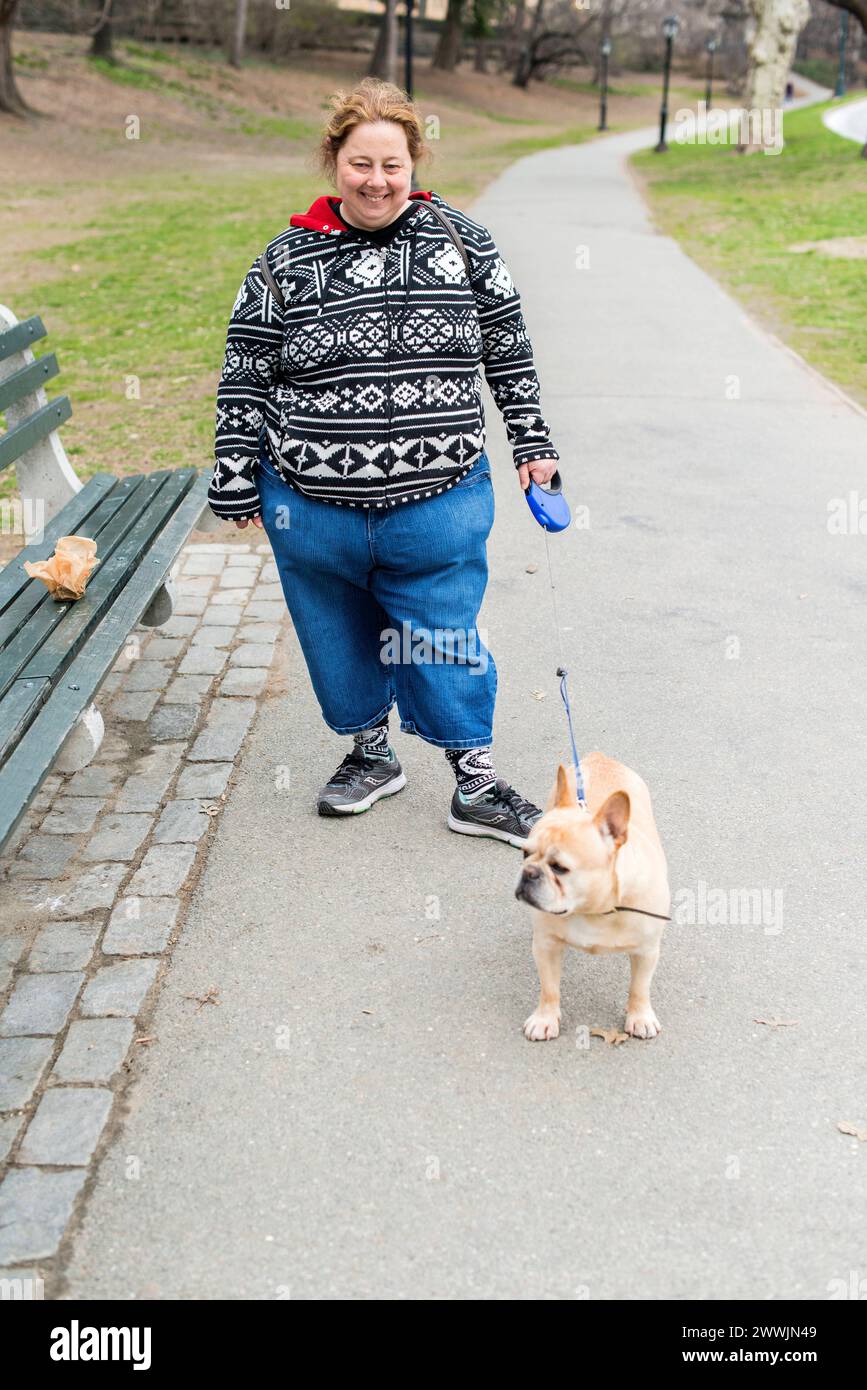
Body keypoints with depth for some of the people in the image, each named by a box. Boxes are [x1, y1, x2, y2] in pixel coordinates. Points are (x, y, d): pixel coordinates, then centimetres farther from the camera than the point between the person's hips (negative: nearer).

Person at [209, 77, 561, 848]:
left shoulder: (462, 244, 2)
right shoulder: (287, 261, 0)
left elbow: (508, 351, 10)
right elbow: (244, 380, 3)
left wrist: (532, 440, 9)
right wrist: (238, 483, 2)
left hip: (439, 509, -1)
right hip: (313, 513, 1)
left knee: (443, 644, 6)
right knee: (341, 643, 15)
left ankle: (475, 783, 22)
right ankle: (371, 753, 38)